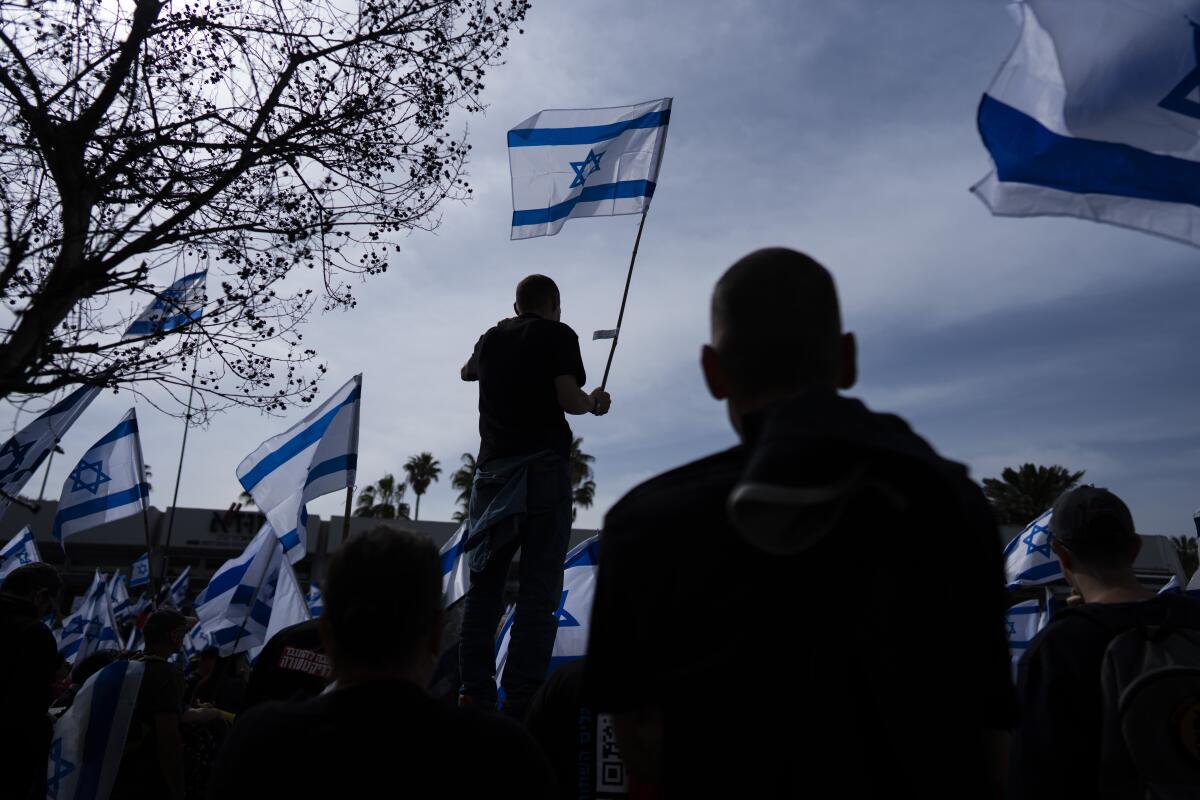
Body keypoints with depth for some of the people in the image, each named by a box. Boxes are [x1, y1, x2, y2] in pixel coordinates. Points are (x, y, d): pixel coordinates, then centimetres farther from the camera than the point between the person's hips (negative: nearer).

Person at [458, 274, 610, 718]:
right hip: (543, 465, -4)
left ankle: (474, 691, 7)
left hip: (493, 467, 5)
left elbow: (466, 372, 40)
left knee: (484, 582, 8)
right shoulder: (558, 335, 4)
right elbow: (569, 399, -9)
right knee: (538, 586, -5)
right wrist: (594, 403, 12)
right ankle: (522, 699, -8)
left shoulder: (491, 338, 18)